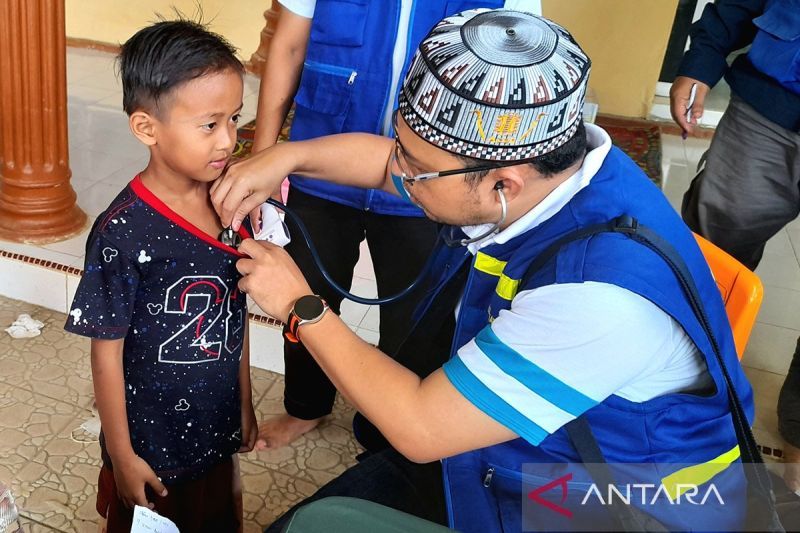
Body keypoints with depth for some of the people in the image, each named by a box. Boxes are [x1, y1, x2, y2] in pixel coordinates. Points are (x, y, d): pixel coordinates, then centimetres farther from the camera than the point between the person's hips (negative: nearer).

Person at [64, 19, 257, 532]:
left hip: (217, 432, 5)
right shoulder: (123, 234, -25)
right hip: (151, 445, -4)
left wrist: (245, 403, 11)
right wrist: (121, 455, -9)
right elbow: (107, 352, -16)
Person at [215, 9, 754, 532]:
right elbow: (383, 159, 8)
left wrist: (302, 308, -17)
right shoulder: (527, 156, -13)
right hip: (480, 447, 6)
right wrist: (287, 155, -8)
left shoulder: (601, 293, -35)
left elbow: (419, 427, -26)